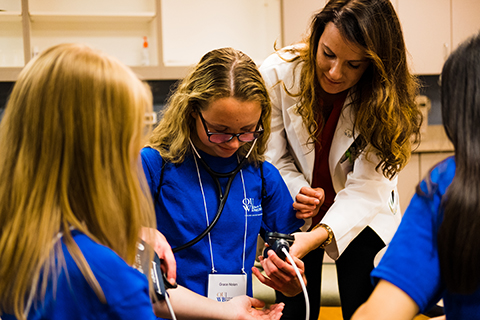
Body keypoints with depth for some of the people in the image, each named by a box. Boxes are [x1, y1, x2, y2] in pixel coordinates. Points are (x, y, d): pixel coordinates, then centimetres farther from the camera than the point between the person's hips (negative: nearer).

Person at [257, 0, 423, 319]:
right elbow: (273, 158, -12)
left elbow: (365, 189, -27)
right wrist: (297, 191, -33)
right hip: (294, 214, 1)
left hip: (361, 217, 0)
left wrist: (319, 235, -43)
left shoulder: (389, 99, -23)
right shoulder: (278, 72, -21)